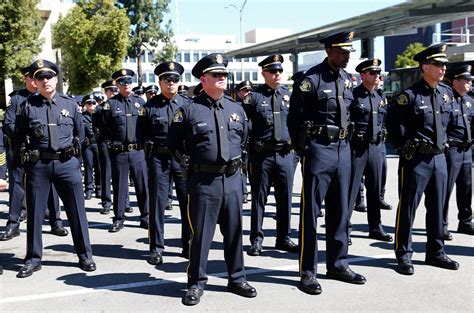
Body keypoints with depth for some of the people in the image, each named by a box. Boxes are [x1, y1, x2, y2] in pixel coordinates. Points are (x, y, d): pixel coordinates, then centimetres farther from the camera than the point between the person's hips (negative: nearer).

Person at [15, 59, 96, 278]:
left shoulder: (70, 104, 5)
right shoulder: (28, 106, 1)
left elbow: (80, 132, 16)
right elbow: (19, 133, 11)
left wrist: (71, 148, 10)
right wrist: (29, 150, 4)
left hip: (67, 163, 1)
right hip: (38, 165, 0)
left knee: (77, 211, 4)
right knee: (34, 212, 6)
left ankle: (85, 256, 16)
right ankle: (33, 259, 19)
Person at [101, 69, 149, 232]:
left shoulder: (140, 101, 8)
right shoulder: (110, 104, 2)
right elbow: (104, 128, 3)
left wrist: (144, 141, 2)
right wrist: (112, 142, -5)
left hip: (138, 151, 1)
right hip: (118, 152, -1)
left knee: (143, 185, 4)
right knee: (119, 186, 6)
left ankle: (145, 217, 16)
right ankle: (118, 219, 16)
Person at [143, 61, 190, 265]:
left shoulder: (188, 104, 6)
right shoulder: (150, 106, 3)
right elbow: (143, 134, 4)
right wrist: (149, 152, -2)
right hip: (158, 158, -1)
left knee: (188, 202, 4)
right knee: (157, 203, 2)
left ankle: (189, 245, 18)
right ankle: (157, 248, 12)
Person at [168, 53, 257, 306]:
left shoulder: (236, 109, 9)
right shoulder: (189, 109, -5)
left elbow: (244, 138, 25)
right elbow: (173, 141, 4)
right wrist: (188, 162, -1)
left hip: (232, 179, 5)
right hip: (203, 181, -4)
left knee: (234, 232, 13)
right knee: (201, 234, 3)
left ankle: (237, 279, 27)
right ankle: (196, 283, 17)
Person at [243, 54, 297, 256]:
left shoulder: (289, 95, 9)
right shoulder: (254, 96, -3)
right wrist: (251, 144, -5)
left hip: (285, 154, 4)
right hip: (262, 154, -3)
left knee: (285, 198, 10)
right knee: (259, 198, 5)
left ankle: (284, 238, 23)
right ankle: (256, 240, 16)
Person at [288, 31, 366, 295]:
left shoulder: (348, 79, 10)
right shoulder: (311, 79, -11)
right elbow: (295, 118, -9)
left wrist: (347, 142, 14)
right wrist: (304, 150, -7)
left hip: (343, 149, 7)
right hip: (319, 150, -7)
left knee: (340, 210, 13)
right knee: (311, 211, -1)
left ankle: (338, 264, 25)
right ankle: (308, 271, 6)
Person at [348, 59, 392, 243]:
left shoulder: (381, 96, 13)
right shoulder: (353, 95, -8)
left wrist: (382, 141, 14)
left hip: (376, 147, 6)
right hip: (357, 147, -6)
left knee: (375, 189, 11)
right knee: (351, 188, -2)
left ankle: (376, 227, 21)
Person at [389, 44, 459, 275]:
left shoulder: (447, 92, 8)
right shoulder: (410, 95, -12)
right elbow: (394, 122, -8)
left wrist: (442, 141, 18)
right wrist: (406, 147, -4)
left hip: (439, 158, 7)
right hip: (416, 159, -7)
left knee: (437, 208, 13)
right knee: (408, 208, 0)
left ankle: (436, 252, 25)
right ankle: (404, 255, 9)